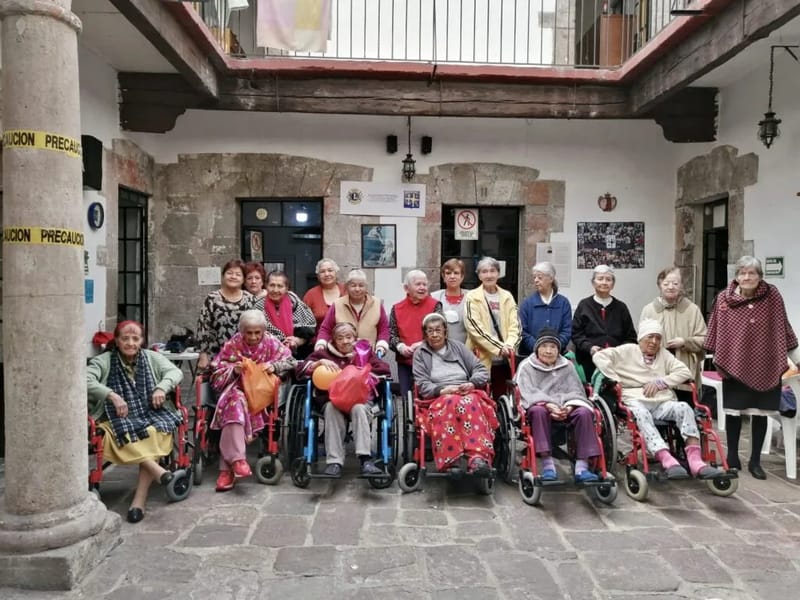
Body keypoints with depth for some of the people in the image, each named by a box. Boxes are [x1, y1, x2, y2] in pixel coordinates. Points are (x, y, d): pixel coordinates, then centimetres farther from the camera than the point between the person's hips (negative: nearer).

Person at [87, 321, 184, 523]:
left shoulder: (152, 358, 13)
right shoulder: (103, 361, 5)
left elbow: (175, 371, 3)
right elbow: (85, 380, -11)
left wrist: (162, 387, -18)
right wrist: (112, 395, -25)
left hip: (151, 414, 1)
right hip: (118, 419, -1)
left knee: (155, 432, -32)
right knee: (125, 434, -37)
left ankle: (139, 501, -33)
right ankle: (157, 469, -36)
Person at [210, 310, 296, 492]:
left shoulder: (271, 342, 3)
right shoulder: (233, 344, 3)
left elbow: (290, 361, 4)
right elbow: (217, 369, 6)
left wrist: (274, 366, -15)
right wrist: (233, 370, -14)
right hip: (237, 388, 1)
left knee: (234, 408, -30)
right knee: (236, 402, -35)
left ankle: (227, 467, -32)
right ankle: (236, 459, -39)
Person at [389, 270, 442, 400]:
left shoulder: (435, 305, 0)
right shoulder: (397, 308, 7)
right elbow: (391, 333, 6)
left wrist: (422, 344, -19)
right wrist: (400, 346, -14)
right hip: (405, 362, 3)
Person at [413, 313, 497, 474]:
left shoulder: (458, 347, 21)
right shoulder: (420, 353, 15)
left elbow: (482, 370, 13)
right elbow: (422, 385, 2)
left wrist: (471, 384, -8)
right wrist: (442, 390, -17)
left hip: (468, 393, 2)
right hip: (438, 398, -1)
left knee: (471, 403, -38)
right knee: (451, 404, -40)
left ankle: (479, 457, -53)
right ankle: (450, 461, -48)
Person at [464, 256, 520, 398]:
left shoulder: (507, 297, 12)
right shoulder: (472, 298, -1)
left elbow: (515, 325, 5)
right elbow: (475, 327, -11)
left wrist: (509, 345, -14)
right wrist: (499, 347, -18)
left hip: (504, 360, 4)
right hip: (481, 359, -4)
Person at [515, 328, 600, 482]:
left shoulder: (567, 366, 20)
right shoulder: (526, 366, 9)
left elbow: (575, 391, 8)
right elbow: (529, 392, -6)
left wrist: (569, 406, -16)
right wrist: (548, 404, -24)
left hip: (565, 409, 3)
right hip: (540, 406, -3)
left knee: (584, 412, -27)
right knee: (538, 410, -37)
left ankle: (581, 467, -28)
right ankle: (547, 464, -35)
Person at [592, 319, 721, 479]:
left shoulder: (664, 354, 23)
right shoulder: (628, 351, 11)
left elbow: (685, 372, 10)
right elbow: (599, 356, 0)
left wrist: (660, 382, -3)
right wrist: (615, 380, -8)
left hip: (662, 402, 4)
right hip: (636, 400, -4)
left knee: (684, 408, -28)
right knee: (642, 414, -39)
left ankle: (695, 460, -37)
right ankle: (667, 460, -51)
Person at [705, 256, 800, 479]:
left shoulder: (772, 296, -4)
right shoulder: (724, 298, -5)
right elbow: (716, 331, 2)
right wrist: (715, 357, 2)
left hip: (766, 366, 1)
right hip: (734, 364, 0)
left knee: (760, 413, 7)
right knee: (733, 412, 7)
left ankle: (755, 461, 21)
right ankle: (732, 458, 23)